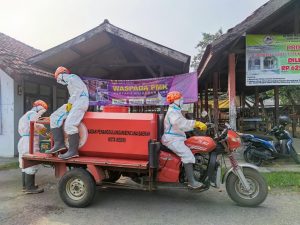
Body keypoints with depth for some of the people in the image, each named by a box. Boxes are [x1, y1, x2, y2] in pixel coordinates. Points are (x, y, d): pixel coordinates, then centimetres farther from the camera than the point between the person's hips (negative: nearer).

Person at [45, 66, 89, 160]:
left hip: (80, 101, -10)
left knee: (69, 124, -24)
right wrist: (69, 103, 8)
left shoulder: (72, 77, 3)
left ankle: (73, 151, -21)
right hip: (73, 103, 10)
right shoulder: (69, 84, 32)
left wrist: (70, 102, -16)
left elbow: (79, 89, -13)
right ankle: (59, 144, -7)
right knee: (54, 117, -1)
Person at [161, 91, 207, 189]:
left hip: (177, 138, 11)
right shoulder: (172, 112, -11)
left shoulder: (176, 111, 24)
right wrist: (195, 123, -36)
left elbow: (183, 124, 22)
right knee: (188, 155, -24)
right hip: (172, 139, -11)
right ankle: (191, 181, -25)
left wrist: (197, 125, 10)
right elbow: (179, 122, -32)